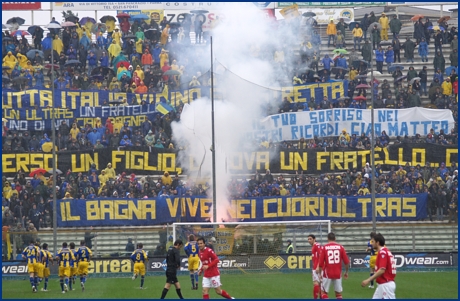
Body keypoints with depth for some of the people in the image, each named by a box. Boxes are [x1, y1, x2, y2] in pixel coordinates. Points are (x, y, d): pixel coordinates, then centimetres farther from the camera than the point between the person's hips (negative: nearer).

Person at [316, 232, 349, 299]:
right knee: (338, 293, 10)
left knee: (323, 292, 8)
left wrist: (320, 273, 9)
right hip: (338, 274, 2)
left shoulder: (324, 247, -3)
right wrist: (346, 272, 15)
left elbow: (321, 263, -4)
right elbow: (346, 262, 0)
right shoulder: (340, 247, 1)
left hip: (327, 274, -2)